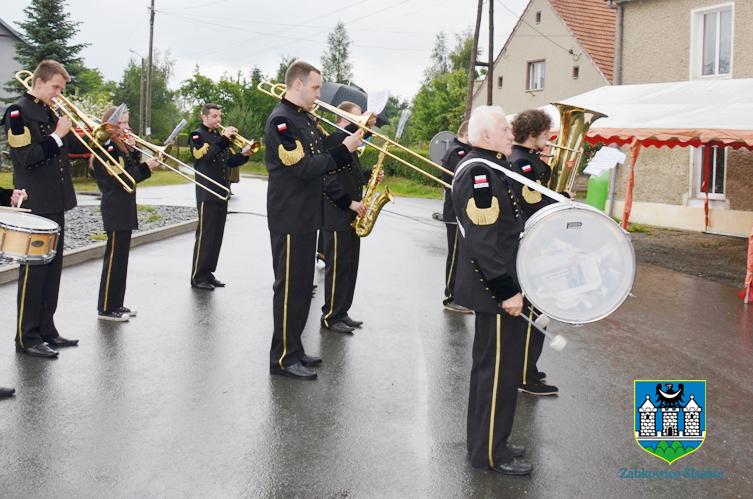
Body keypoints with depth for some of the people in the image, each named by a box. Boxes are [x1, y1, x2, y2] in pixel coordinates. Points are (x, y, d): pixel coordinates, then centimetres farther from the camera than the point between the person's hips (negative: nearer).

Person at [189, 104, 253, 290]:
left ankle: (208, 273, 16)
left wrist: (243, 154, -2)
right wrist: (224, 139, -27)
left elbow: (229, 162, 16)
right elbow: (204, 155, -22)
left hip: (221, 192, 8)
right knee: (205, 235, -7)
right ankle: (198, 277, -1)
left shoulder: (219, 136, 19)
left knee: (217, 236, 9)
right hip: (207, 193, -8)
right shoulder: (197, 135, -3)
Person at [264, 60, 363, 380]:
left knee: (302, 286, 15)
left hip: (307, 217, 10)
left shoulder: (306, 118, 15)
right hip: (289, 219, -10)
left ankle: (294, 348, 25)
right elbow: (303, 167, -23)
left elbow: (321, 160, 14)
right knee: (290, 288, -4)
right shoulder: (280, 121, -15)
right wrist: (343, 150, -18)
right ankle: (282, 358, 4)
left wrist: (350, 145, 0)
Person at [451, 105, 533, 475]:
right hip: (497, 290, -11)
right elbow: (483, 242, -26)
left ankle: (487, 441, 31)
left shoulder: (488, 168, 13)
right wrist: (507, 291, -24)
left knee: (490, 366, 18)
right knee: (500, 371, -1)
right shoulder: (480, 173, -20)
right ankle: (490, 453, 11)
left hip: (497, 286, 11)